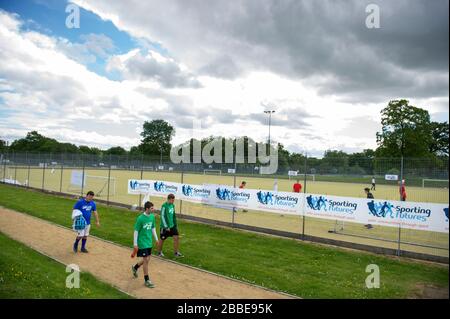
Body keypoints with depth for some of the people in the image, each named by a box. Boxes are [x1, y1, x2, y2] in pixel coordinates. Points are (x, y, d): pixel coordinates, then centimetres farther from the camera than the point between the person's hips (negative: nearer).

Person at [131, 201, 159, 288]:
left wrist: (156, 238, 13)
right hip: (142, 242, -7)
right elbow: (136, 231, -13)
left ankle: (135, 268, 42)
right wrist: (135, 244, -11)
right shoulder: (140, 218, -19)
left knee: (147, 259, 15)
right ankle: (147, 280, 10)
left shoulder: (152, 216, 0)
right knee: (146, 260, -3)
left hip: (149, 242, 7)